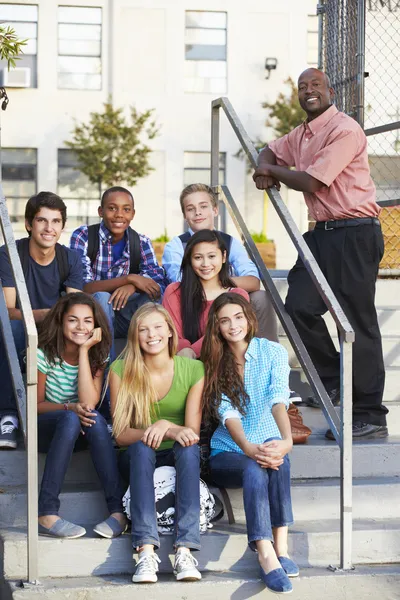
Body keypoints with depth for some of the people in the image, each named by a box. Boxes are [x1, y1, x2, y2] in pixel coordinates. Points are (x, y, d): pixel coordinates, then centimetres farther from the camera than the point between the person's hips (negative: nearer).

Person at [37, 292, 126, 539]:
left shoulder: (99, 355, -3)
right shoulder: (44, 354, -11)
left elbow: (90, 402, -19)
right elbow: (37, 405, -6)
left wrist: (84, 351, -21)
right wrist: (69, 408, -26)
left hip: (81, 433, 3)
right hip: (45, 430, -2)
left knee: (94, 419, -33)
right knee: (70, 419, -37)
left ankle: (119, 510, -36)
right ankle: (47, 514, -39)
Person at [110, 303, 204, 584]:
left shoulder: (194, 369, -6)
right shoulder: (121, 370, -7)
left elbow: (192, 431, -9)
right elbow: (121, 433, -11)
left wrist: (166, 426, -30)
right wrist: (152, 432, -31)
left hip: (178, 457, 1)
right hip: (137, 458, 0)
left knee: (189, 447, -33)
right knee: (141, 446, -35)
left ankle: (185, 550, -44)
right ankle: (146, 550, -46)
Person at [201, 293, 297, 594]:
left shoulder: (273, 352, 1)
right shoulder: (214, 362, 3)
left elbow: (279, 400, -16)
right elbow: (227, 413, -12)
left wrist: (286, 440, -37)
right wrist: (248, 448, -32)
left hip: (267, 445, 0)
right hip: (227, 454, 0)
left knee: (276, 452, -36)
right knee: (254, 470, -34)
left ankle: (281, 549, -40)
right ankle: (268, 556, -47)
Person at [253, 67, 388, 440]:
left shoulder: (344, 130, -14)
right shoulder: (301, 134, 16)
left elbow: (311, 181, -19)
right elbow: (271, 153, 32)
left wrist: (274, 172, 0)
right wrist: (265, 168, 6)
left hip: (354, 233, -9)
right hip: (323, 232, 9)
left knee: (357, 322, -7)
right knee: (300, 307, 4)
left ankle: (370, 416, -2)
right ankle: (331, 381, 23)